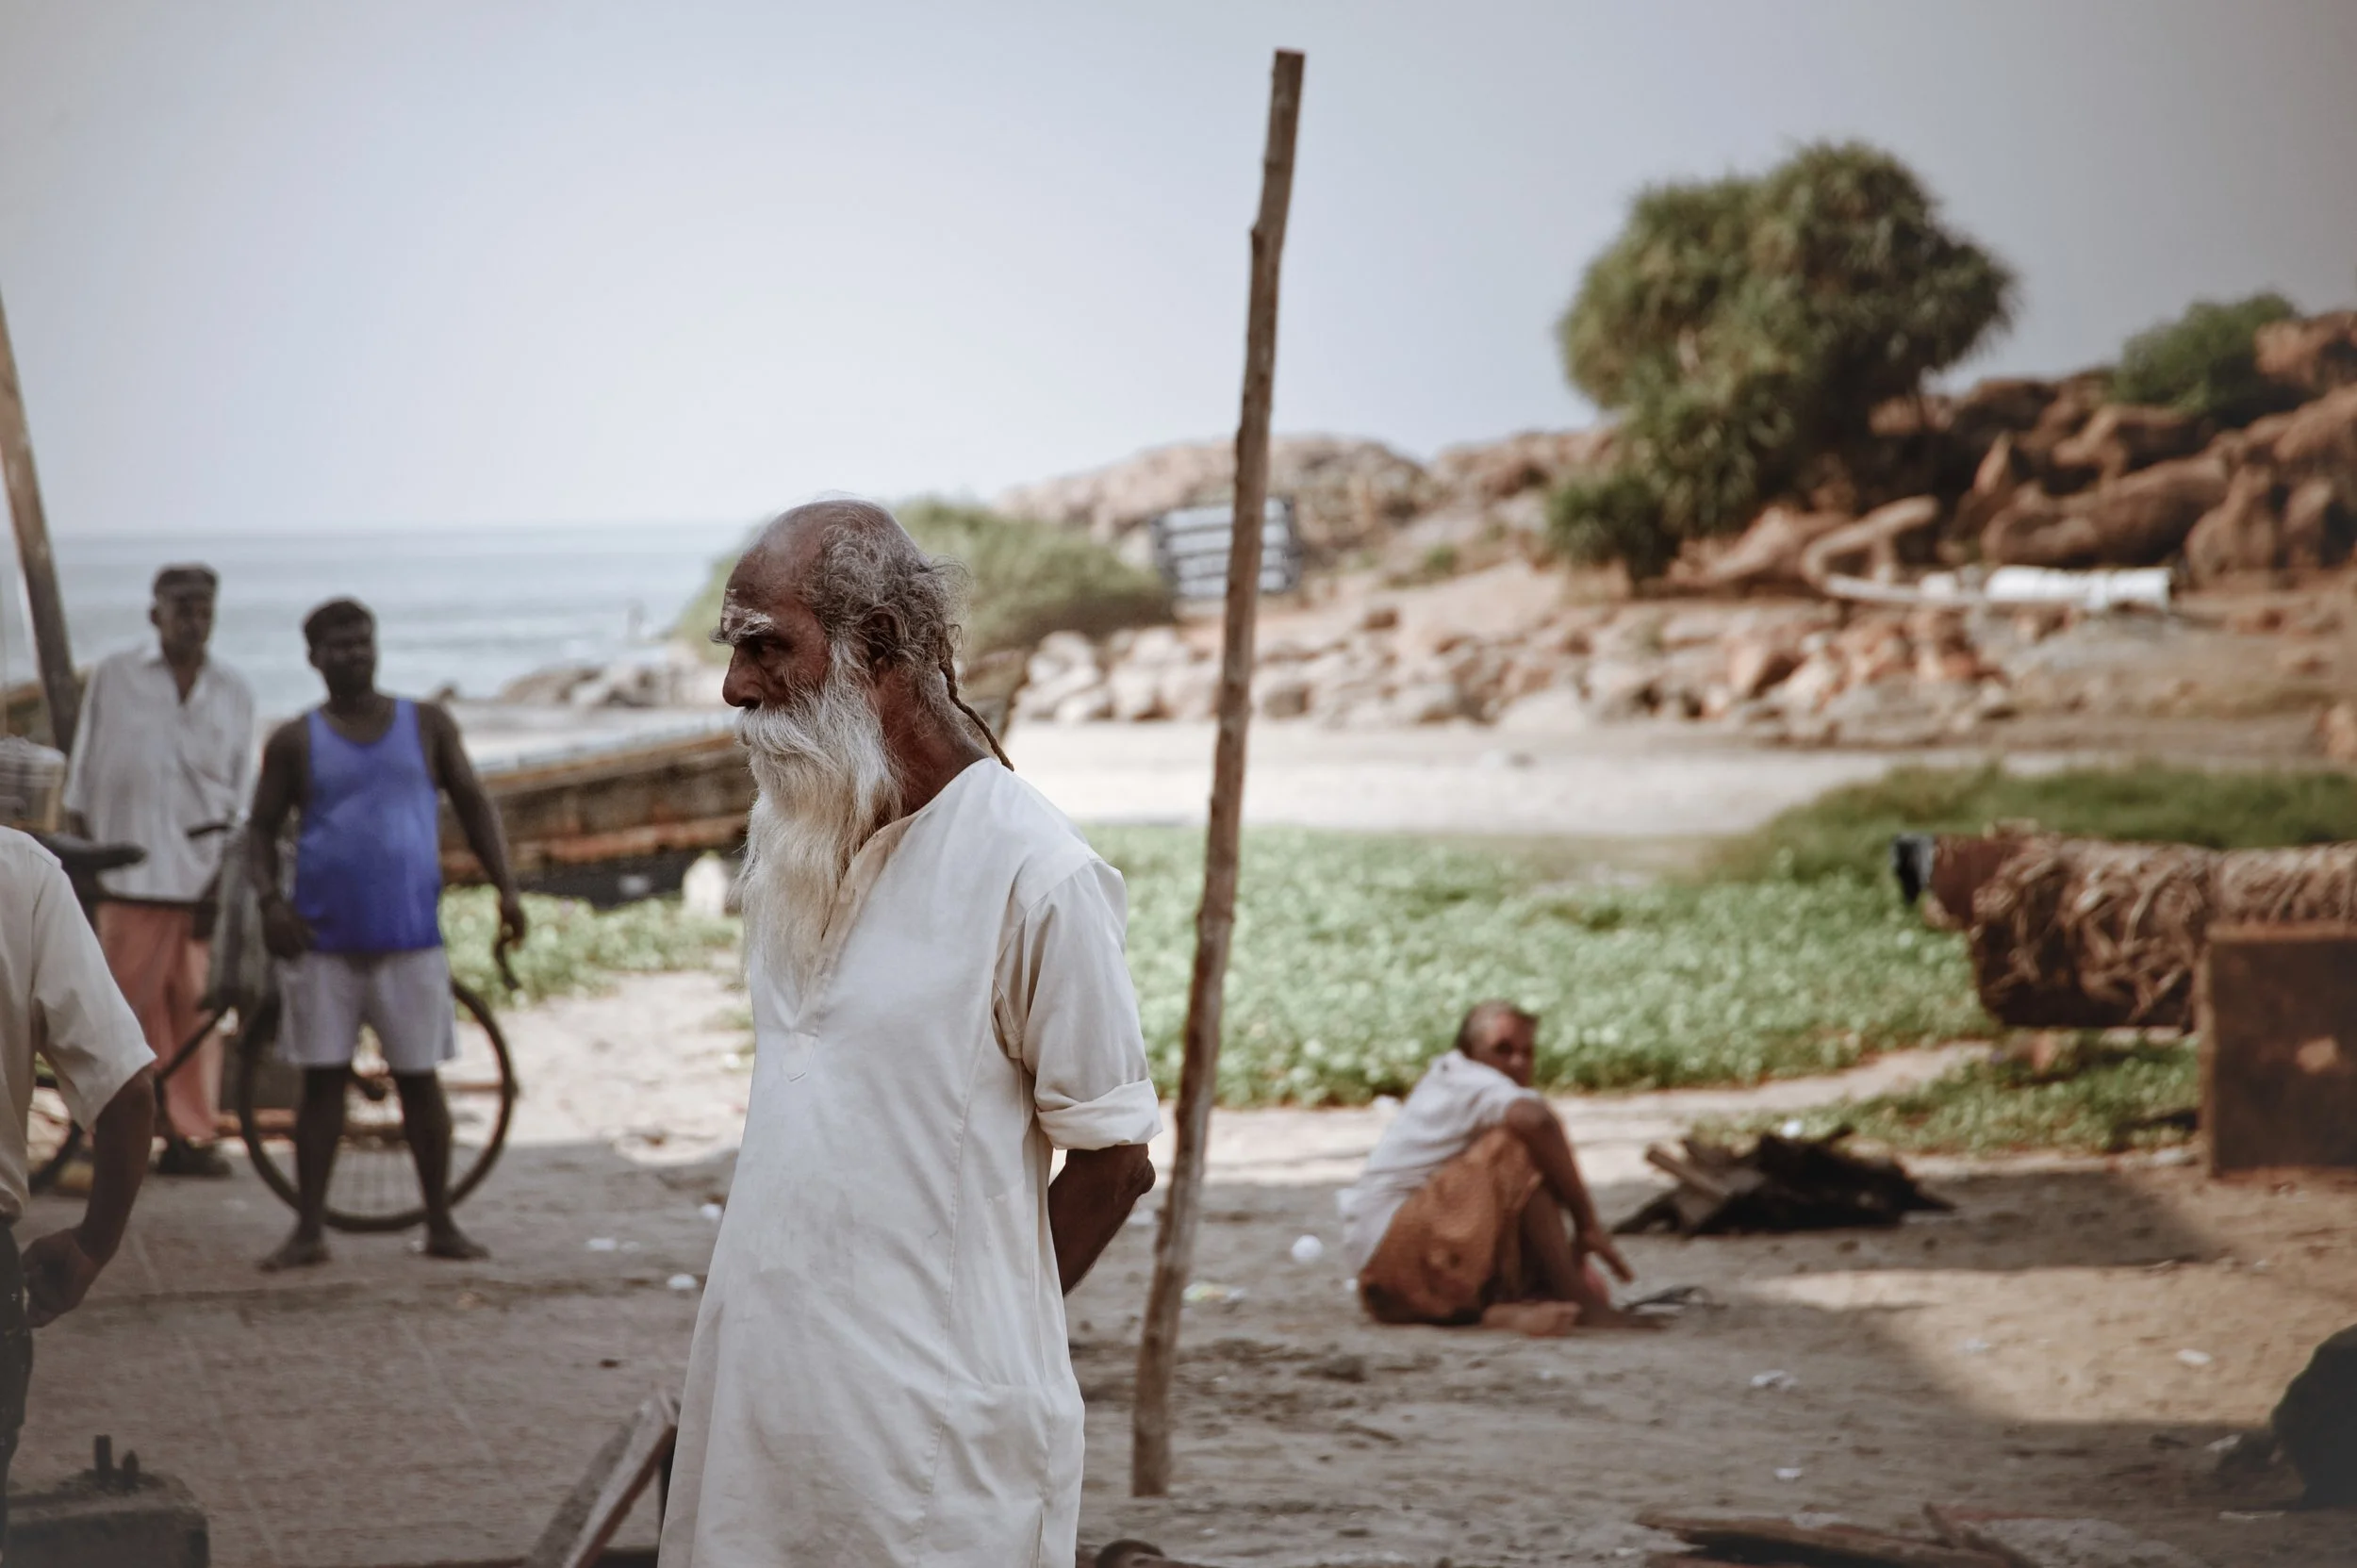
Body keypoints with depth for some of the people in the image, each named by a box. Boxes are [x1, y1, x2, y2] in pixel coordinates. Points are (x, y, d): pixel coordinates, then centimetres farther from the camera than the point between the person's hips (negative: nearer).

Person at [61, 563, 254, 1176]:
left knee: (195, 1009, 1)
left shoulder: (233, 693, 11)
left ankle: (190, 1137, 7)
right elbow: (82, 774, 9)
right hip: (131, 871, -2)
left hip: (204, 875, 2)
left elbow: (242, 794, 12)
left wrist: (230, 872, 2)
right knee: (128, 1008, -4)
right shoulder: (113, 678, 7)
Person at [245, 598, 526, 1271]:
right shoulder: (294, 741, 3)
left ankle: (441, 1226, 12)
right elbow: (262, 830, 6)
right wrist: (269, 899, -12)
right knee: (322, 1081, 3)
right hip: (322, 939, 0)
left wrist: (505, 887, -3)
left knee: (419, 1081, 4)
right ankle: (309, 1232, 8)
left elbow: (473, 804, 8)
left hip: (410, 939, 0)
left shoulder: (427, 725, 6)